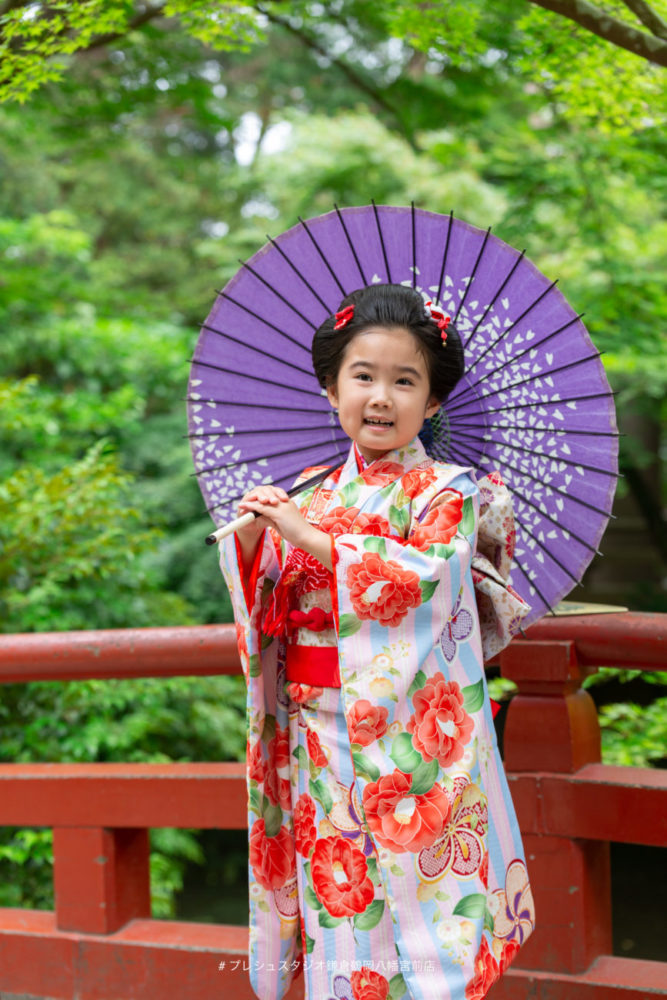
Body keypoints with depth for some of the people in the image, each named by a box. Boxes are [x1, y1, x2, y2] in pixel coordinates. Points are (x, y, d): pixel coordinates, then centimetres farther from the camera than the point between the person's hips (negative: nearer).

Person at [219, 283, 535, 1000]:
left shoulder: (447, 491, -3)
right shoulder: (309, 494, 10)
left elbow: (428, 577, -22)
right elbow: (264, 610, 10)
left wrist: (306, 534, -21)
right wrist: (251, 539, -10)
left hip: (406, 744, -4)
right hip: (318, 738, 4)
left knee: (413, 914, -1)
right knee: (333, 895, 10)